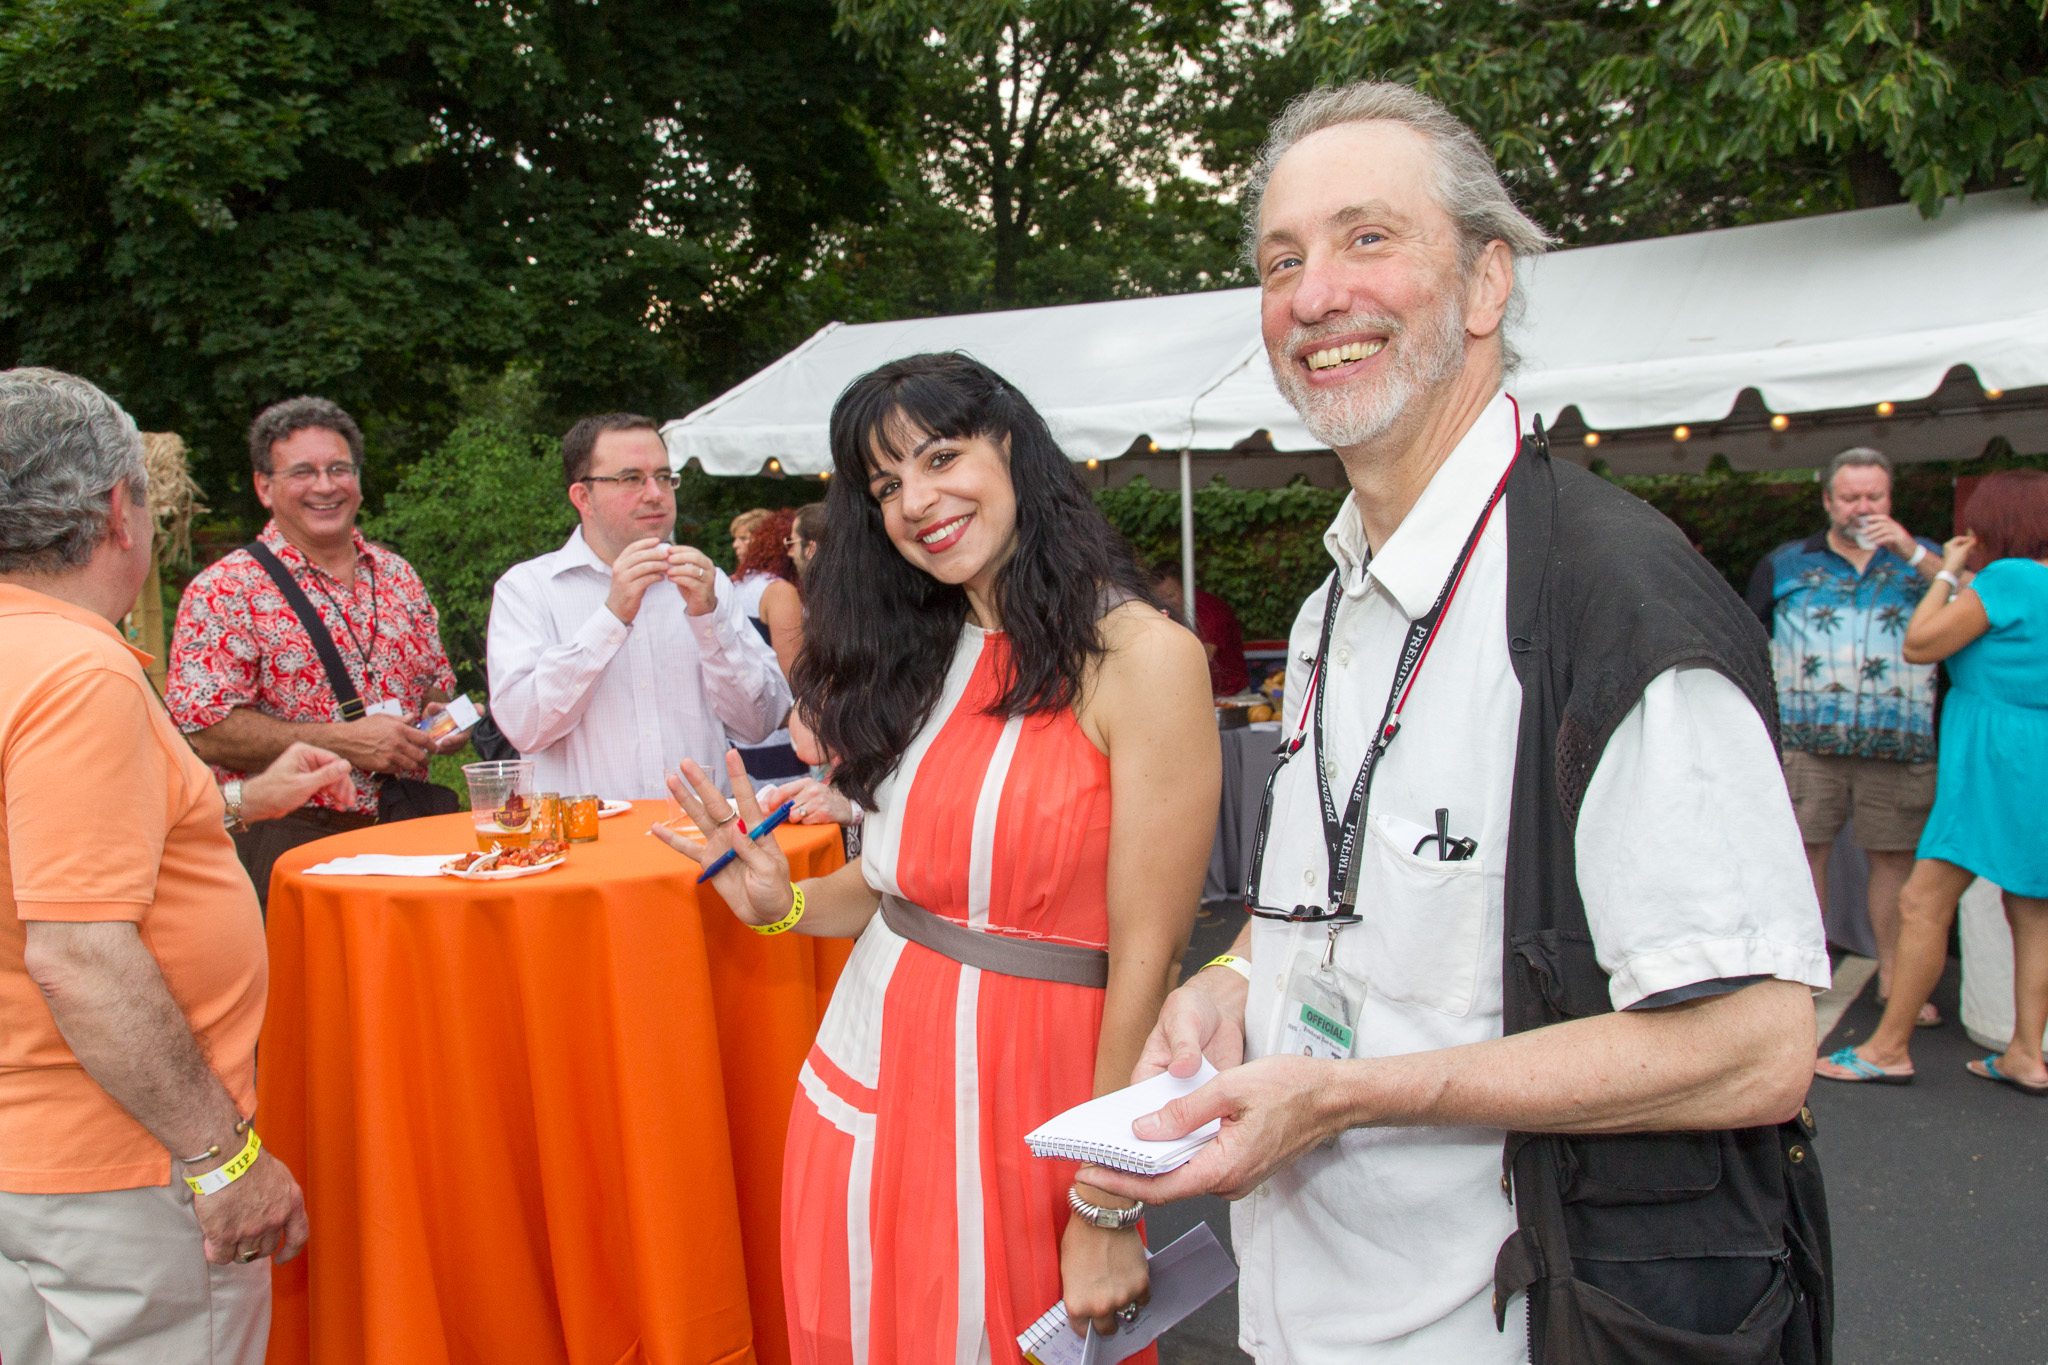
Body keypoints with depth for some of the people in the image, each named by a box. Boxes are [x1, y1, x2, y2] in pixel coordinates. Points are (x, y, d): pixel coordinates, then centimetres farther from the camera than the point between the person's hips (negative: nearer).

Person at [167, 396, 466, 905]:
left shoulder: (398, 577, 13)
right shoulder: (226, 591, -5)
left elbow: (438, 686, 24)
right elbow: (205, 730, -13)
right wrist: (343, 741, -18)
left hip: (404, 833, 5)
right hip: (286, 840, -4)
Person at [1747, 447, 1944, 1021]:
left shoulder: (1920, 559, 12)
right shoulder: (1784, 564, 11)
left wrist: (1913, 552, -13)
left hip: (1899, 742, 1)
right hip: (1806, 740, 0)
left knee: (1895, 857, 4)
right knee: (1804, 851, 0)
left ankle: (1893, 975, 14)